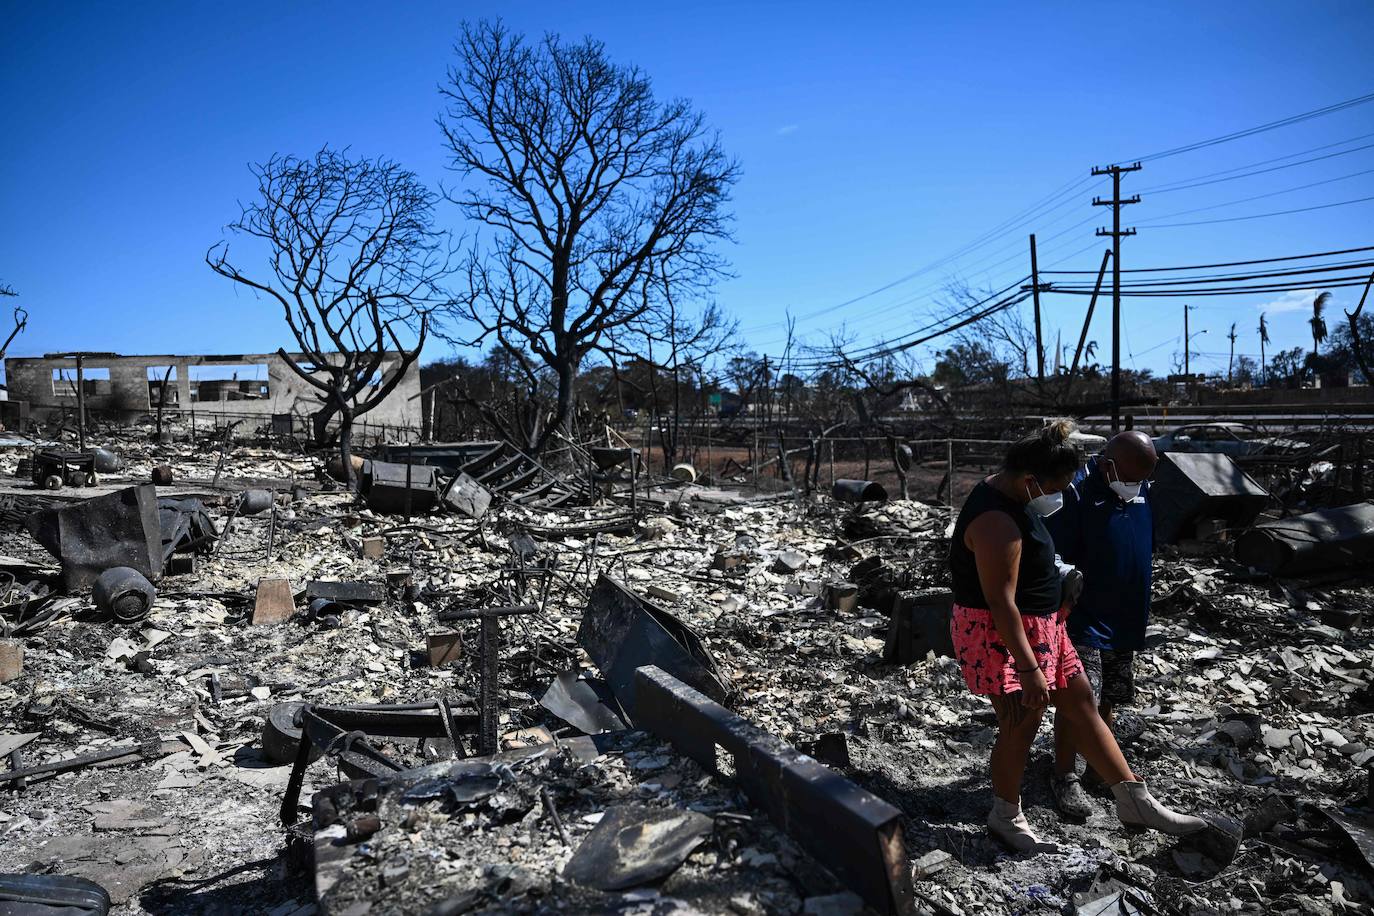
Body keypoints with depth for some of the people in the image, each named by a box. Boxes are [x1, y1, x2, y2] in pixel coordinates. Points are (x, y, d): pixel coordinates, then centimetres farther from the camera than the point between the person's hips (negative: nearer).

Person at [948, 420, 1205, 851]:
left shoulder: (1008, 493, 3)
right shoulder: (997, 522, -29)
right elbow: (1000, 603, -28)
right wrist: (1028, 669, -25)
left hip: (1038, 626, 10)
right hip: (1002, 635, -10)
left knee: (1082, 704, 14)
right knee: (1020, 726, 3)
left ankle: (1135, 801, 25)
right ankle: (1005, 817, 25)